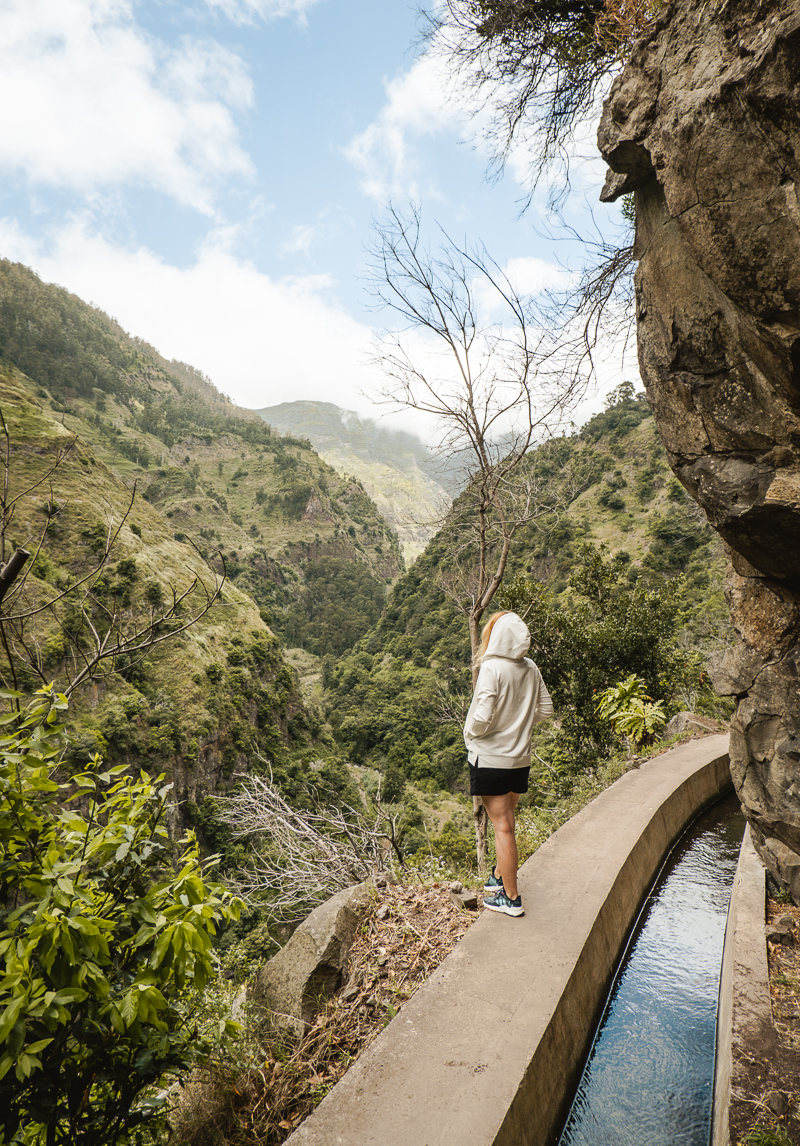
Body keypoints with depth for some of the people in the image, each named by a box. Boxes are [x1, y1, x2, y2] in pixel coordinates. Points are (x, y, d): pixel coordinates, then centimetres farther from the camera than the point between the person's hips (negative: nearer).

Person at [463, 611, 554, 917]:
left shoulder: (492, 668, -19)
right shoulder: (531, 669, 0)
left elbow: (483, 717, -23)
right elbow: (545, 709, 8)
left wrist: (469, 732, -4)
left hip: (490, 757, -6)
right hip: (521, 757, 6)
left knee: (502, 826, 3)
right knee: (506, 821, 21)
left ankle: (511, 897, 12)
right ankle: (500, 876, 38)